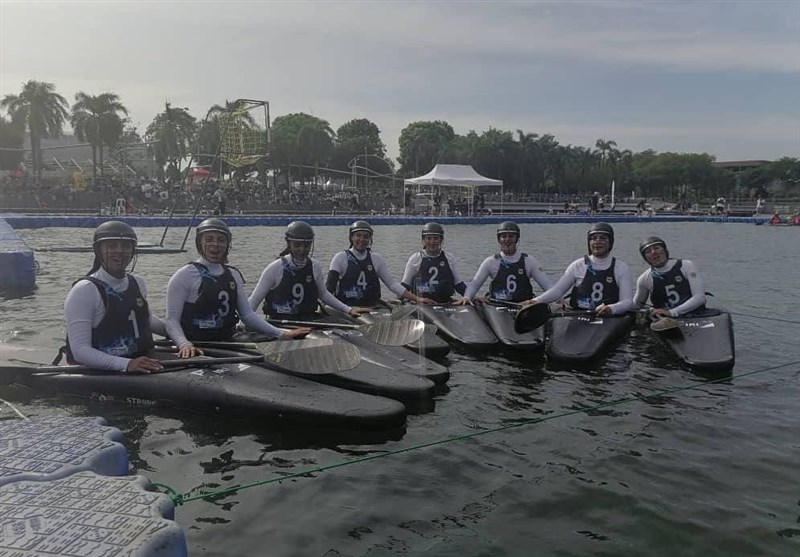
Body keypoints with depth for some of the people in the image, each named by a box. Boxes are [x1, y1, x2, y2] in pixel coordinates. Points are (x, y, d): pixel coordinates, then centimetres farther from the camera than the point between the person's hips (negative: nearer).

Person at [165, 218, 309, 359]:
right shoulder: (185, 276, -3)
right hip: (195, 349, -3)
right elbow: (172, 320, -6)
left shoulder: (233, 275, 11)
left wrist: (281, 334, 3)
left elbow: (247, 314, 12)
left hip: (227, 346, 3)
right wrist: (184, 344, -25)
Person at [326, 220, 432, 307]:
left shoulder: (376, 259, 12)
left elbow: (392, 283, 9)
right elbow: (329, 287, -2)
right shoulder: (341, 257, 3)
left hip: (372, 308, 4)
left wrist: (417, 299, 0)